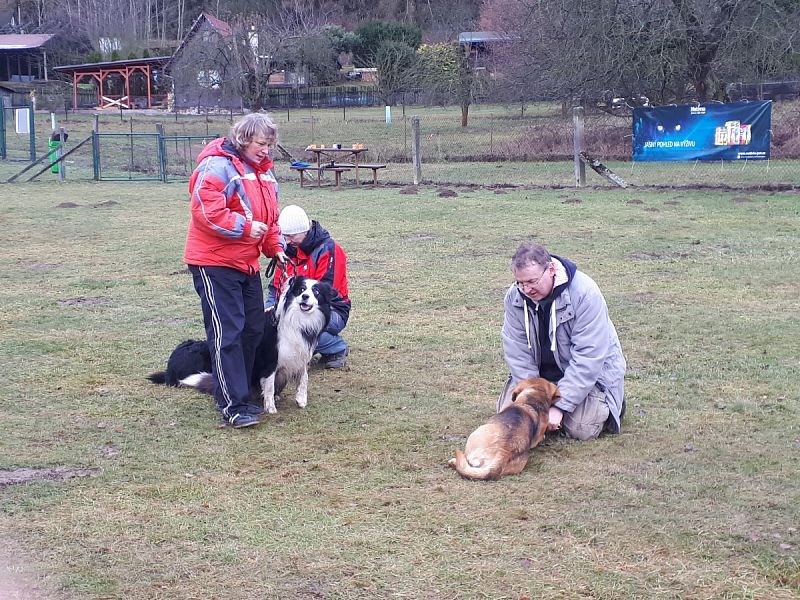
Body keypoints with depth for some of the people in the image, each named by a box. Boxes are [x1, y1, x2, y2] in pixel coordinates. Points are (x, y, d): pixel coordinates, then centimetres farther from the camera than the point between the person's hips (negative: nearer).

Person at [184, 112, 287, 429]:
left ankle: (238, 390, 24)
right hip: (214, 263, -9)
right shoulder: (217, 165, -15)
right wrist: (244, 226, -23)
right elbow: (205, 210, -25)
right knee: (227, 332, -10)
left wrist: (274, 247, 8)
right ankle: (233, 405, -9)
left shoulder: (263, 171, 13)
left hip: (247, 263, 9)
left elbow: (269, 214, 22)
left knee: (253, 329, 12)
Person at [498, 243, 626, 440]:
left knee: (581, 429, -22)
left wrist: (560, 405, -31)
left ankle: (609, 404, 12)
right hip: (540, 371, 4)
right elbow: (517, 353, -13)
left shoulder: (585, 293, -28)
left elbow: (588, 358, -29)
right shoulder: (514, 296, -13)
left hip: (590, 372, -4)